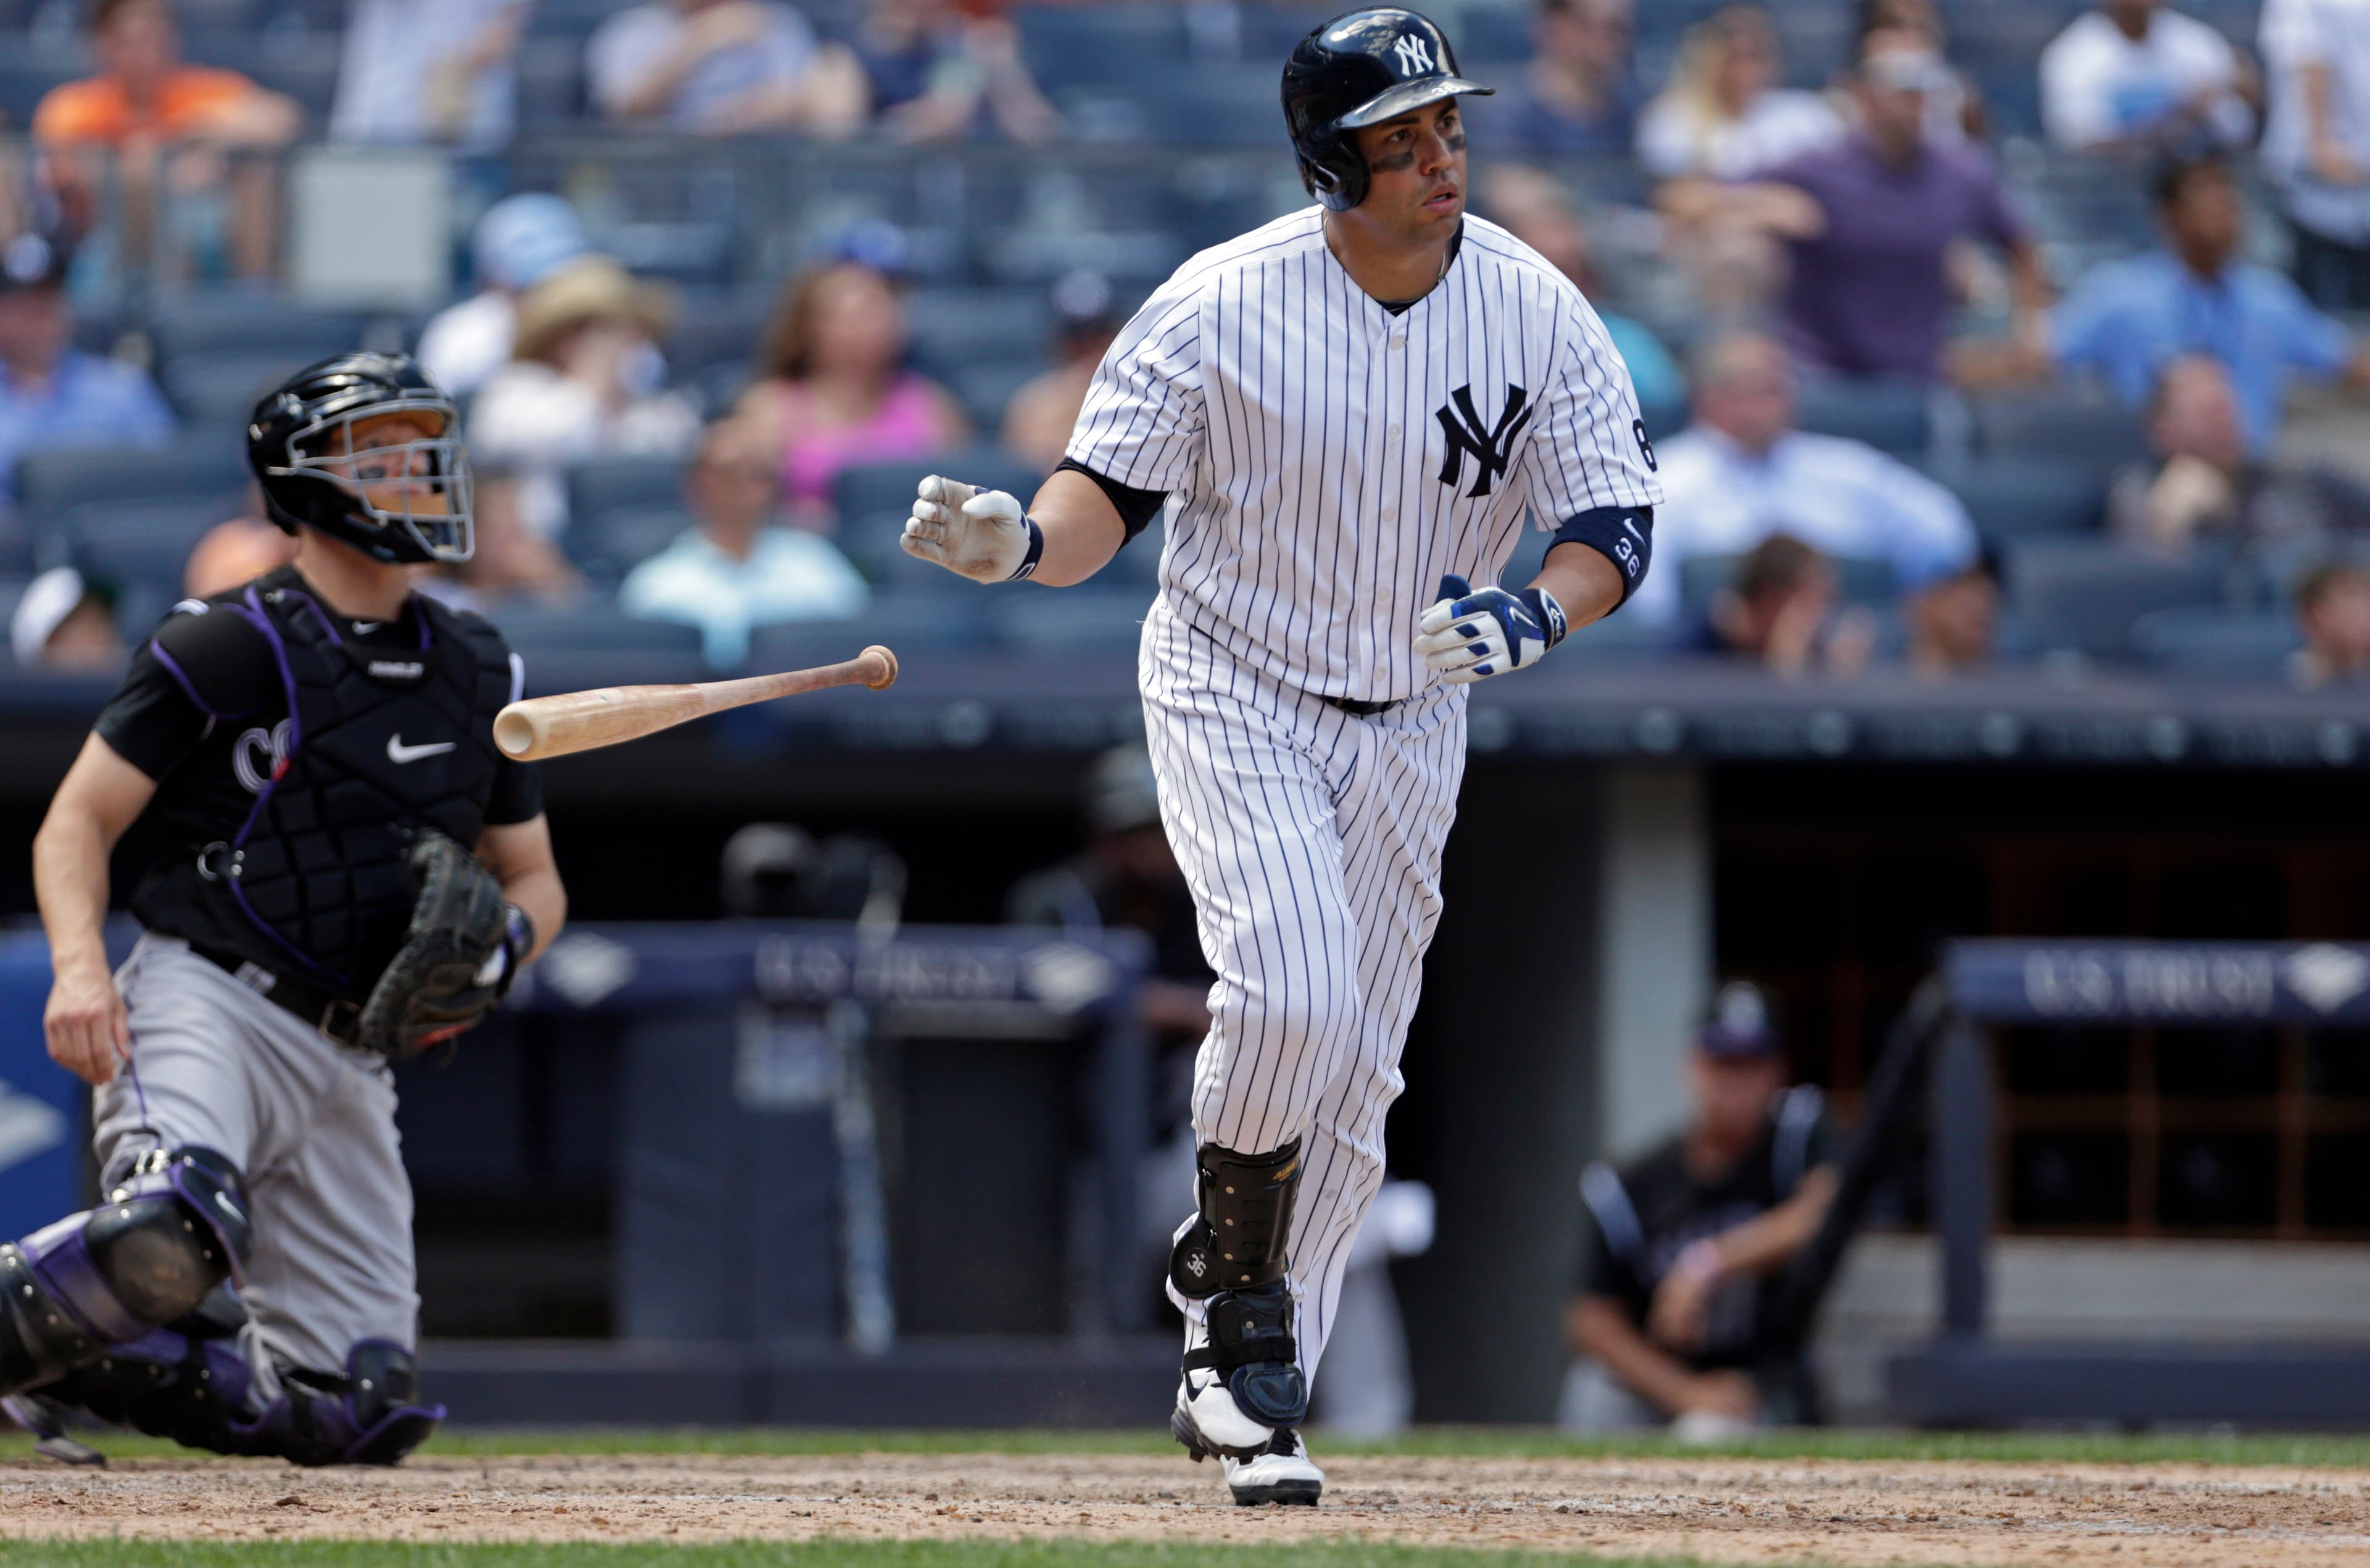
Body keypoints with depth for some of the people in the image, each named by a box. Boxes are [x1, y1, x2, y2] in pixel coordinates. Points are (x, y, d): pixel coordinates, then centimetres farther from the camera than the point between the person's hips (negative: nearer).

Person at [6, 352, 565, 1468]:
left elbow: (533, 877, 23)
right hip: (206, 1003, -6)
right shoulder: (226, 645, -3)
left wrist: (502, 943, -2)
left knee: (362, 1412, -1)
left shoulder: (478, 673, 15)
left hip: (351, 1060, 6)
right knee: (175, 1231, -38)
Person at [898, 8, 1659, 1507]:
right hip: (1234, 693, -3)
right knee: (1288, 997, -24)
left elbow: (1619, 528, -7)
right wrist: (1019, 541, -34)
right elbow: (1110, 494, -11)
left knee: (1352, 1074, 6)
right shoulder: (1220, 307, -15)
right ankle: (1236, 1297, -2)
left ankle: (1249, 1397, 18)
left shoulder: (1539, 315, -9)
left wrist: (1530, 621, -28)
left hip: (1410, 724, 3)